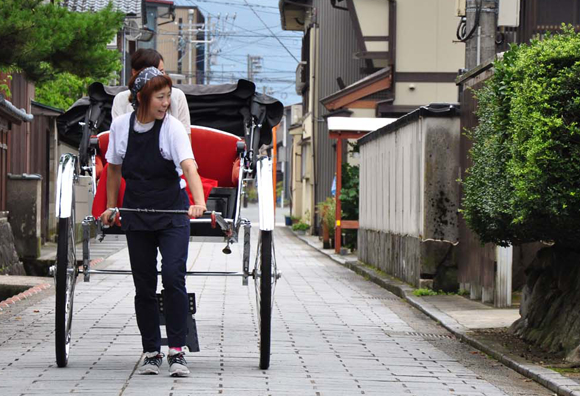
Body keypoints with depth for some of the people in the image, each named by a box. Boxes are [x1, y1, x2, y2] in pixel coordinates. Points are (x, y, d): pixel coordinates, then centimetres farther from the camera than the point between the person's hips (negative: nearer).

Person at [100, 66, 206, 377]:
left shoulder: (172, 127, -13)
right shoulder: (120, 125, -3)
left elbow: (189, 166, -27)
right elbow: (114, 168, 12)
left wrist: (199, 203, -42)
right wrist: (111, 208, 12)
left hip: (172, 214, -3)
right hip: (136, 216, 3)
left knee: (173, 278, -15)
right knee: (144, 286, 4)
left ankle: (177, 351, -10)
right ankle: (151, 352, 12)